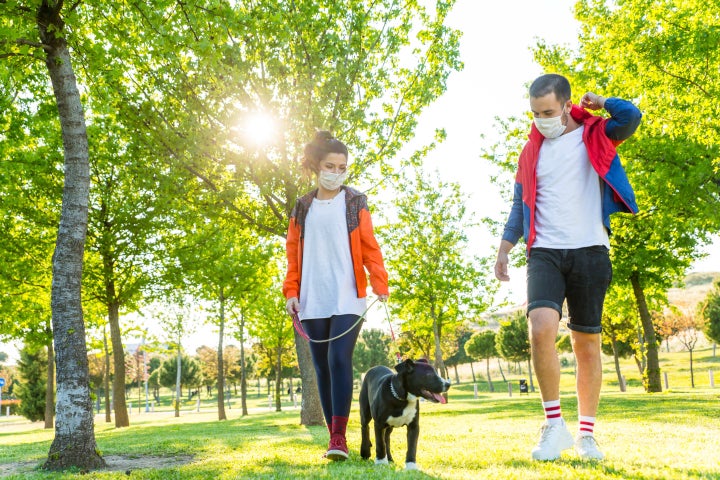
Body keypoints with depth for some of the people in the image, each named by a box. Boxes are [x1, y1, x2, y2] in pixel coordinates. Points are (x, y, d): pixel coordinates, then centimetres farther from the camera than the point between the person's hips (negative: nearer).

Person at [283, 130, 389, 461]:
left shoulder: (355, 203, 6)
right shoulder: (303, 207, 13)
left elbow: (369, 247, 0)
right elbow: (293, 254, 11)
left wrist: (380, 284, -11)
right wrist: (291, 291, 1)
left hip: (347, 298, -3)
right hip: (312, 301, 3)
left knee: (340, 359, -16)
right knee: (321, 366, 5)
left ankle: (339, 436, -12)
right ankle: (333, 436, 14)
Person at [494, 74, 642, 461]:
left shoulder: (595, 135, 6)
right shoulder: (532, 150, 14)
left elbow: (631, 118, -14)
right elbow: (521, 204, 17)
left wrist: (598, 102, 3)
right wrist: (504, 250, 11)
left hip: (589, 251, -1)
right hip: (545, 253, 1)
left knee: (587, 343, 4)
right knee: (541, 327, -21)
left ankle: (586, 433, 17)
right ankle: (553, 424, -8)